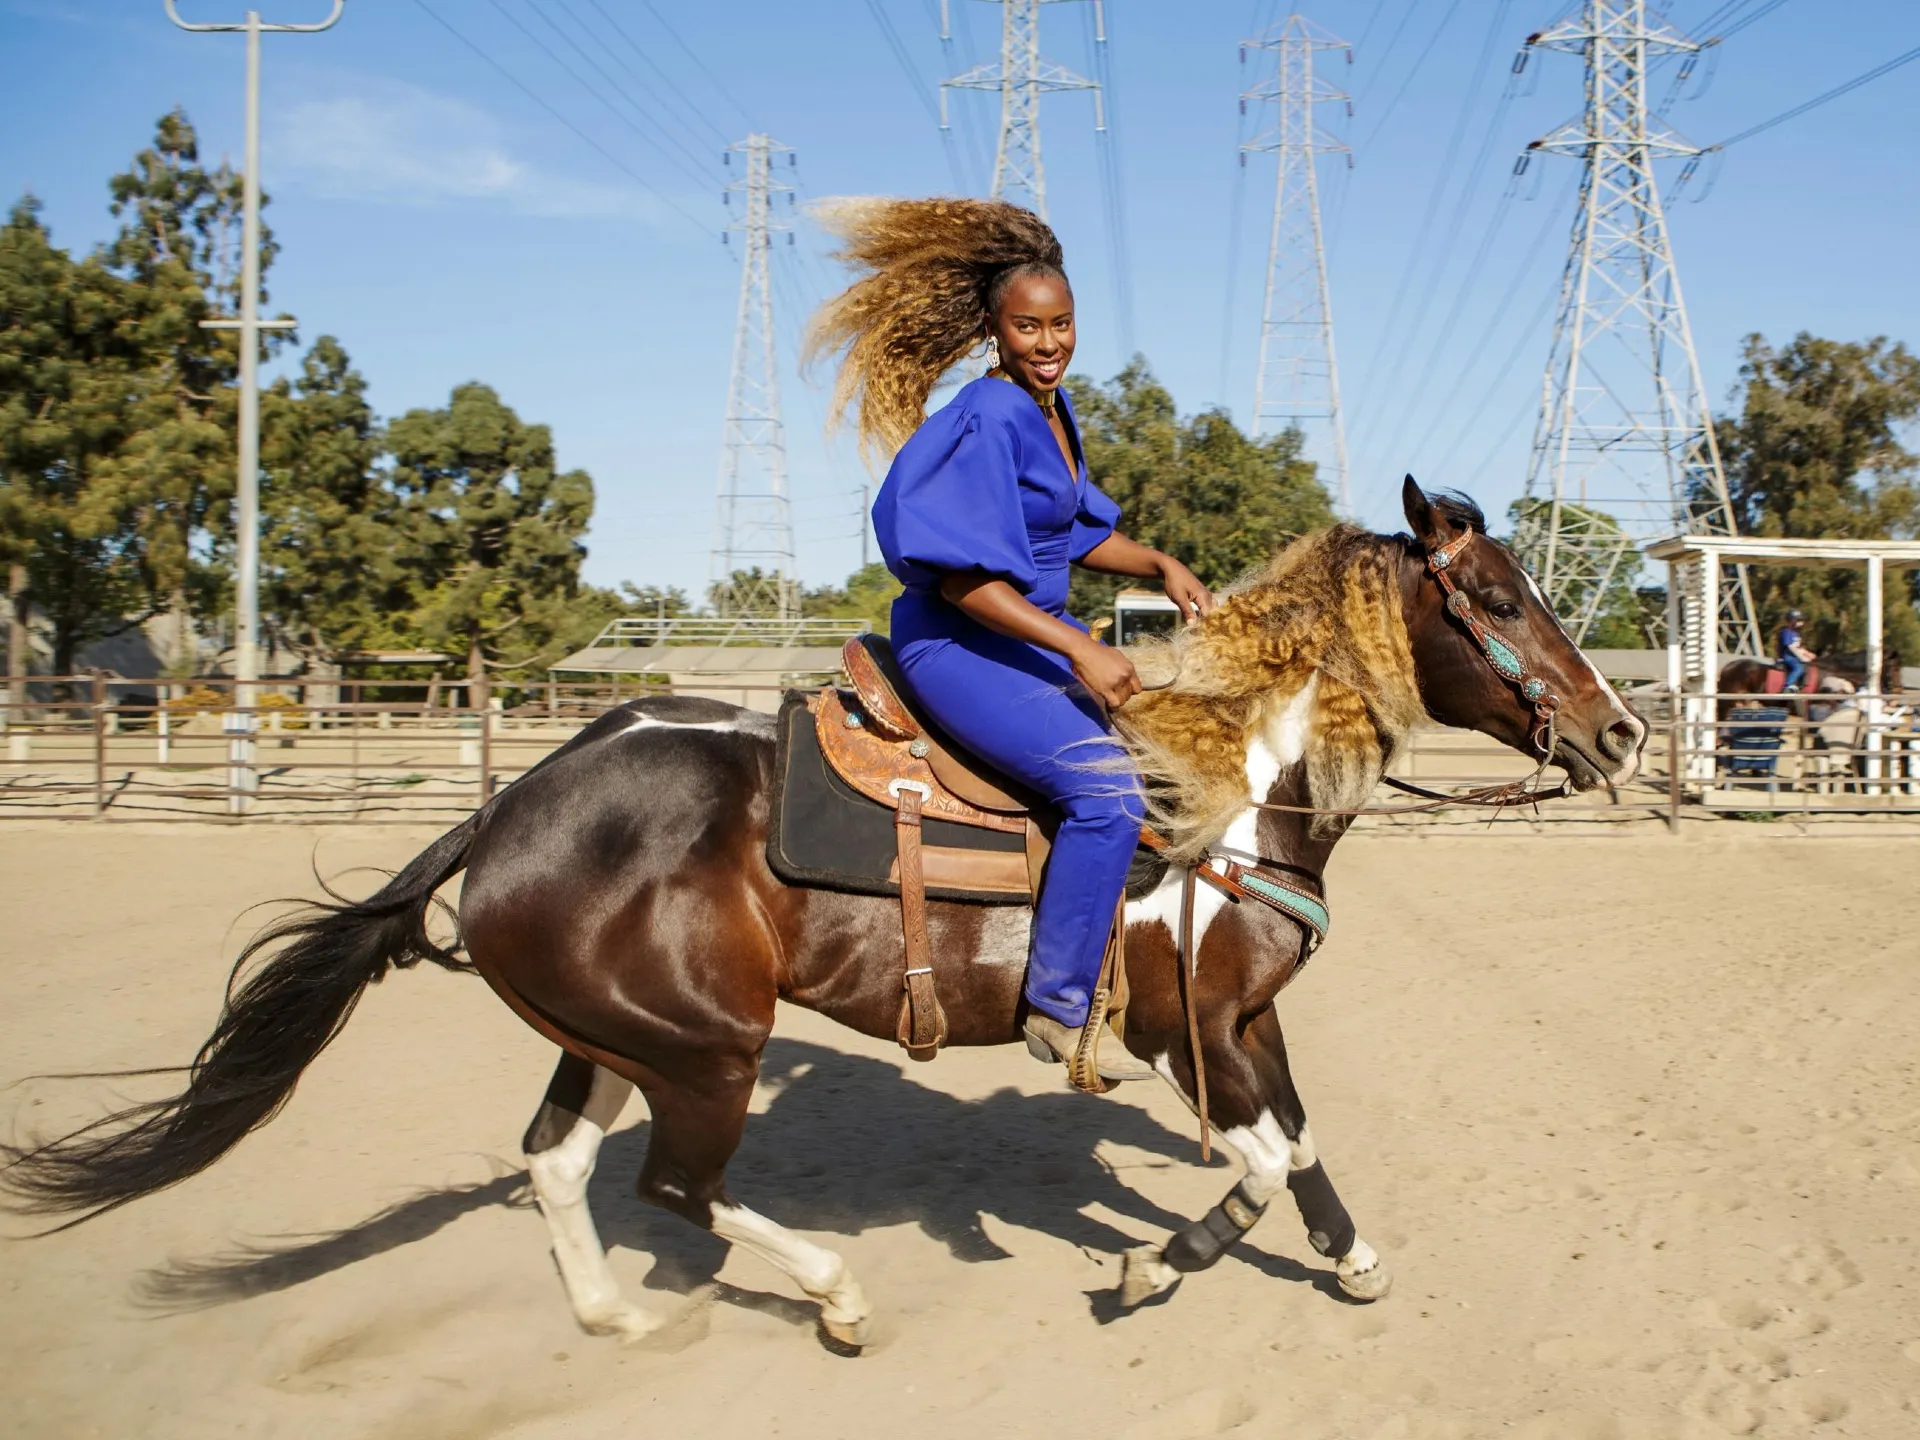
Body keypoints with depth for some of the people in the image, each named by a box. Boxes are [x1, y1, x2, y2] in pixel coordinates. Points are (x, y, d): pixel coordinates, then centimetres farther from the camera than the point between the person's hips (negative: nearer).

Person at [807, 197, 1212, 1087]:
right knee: (1105, 785, -25)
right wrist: (1079, 651, -26)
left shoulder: (1053, 411, 10)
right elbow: (959, 578, -23)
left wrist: (1159, 566, 5)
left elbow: (1079, 534, 22)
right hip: (960, 647, -10)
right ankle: (1059, 1009, -14)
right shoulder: (987, 420, -18)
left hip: (1034, 637, 10)